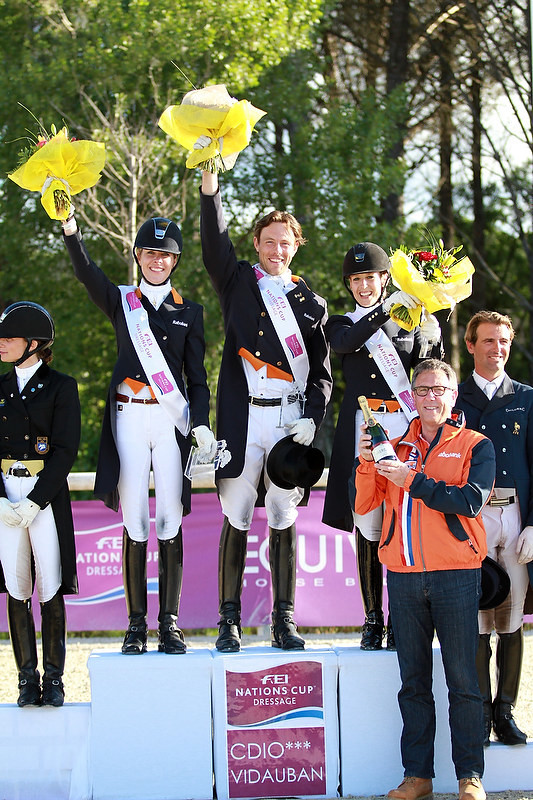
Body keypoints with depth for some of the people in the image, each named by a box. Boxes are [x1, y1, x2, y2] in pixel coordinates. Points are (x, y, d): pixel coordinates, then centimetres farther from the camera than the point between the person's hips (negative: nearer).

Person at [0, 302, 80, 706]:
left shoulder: (61, 386, -1)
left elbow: (65, 451, -7)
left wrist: (33, 503, -14)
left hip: (47, 496, -4)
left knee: (50, 588, -4)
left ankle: (54, 680, 4)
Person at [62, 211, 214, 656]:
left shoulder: (189, 312, 14)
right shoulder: (121, 301, 11)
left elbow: (197, 376, 11)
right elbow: (87, 273, -8)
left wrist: (201, 422, -6)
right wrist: (71, 229, -27)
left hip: (172, 419, 0)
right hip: (130, 417, 0)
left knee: (170, 520, -4)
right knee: (135, 522, -3)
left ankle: (170, 622, 1)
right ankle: (136, 623, 3)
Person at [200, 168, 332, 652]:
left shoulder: (311, 302, 15)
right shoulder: (238, 282, 12)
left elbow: (322, 372, 14)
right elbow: (215, 244, -7)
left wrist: (311, 418, -2)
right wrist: (210, 185, -19)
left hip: (292, 420, 1)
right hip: (244, 420, -1)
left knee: (284, 520, 3)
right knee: (237, 519, -1)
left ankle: (284, 622, 7)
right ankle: (229, 621, 3)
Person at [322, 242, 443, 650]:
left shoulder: (415, 323, 16)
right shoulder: (341, 324, 15)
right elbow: (346, 342, -10)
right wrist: (389, 308, -20)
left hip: (405, 427, 0)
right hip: (361, 431, 0)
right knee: (367, 525, -3)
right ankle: (373, 619, 5)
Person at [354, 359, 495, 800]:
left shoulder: (475, 445, 4)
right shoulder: (398, 445, 13)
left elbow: (470, 501, -12)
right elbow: (364, 504, 8)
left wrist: (412, 481, -14)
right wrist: (366, 462, -9)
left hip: (455, 576, -3)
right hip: (404, 577, 3)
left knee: (462, 681, -2)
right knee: (413, 681, 6)